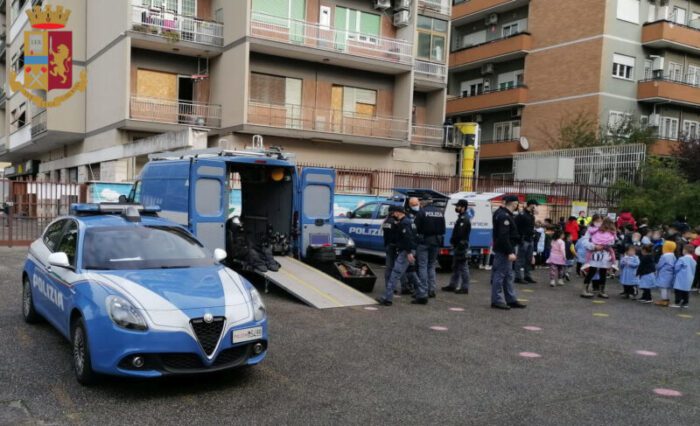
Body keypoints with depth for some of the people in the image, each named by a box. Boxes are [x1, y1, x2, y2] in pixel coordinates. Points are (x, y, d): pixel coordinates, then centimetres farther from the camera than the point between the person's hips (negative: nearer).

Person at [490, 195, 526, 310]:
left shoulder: (501, 213, 13)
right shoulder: (504, 216, -19)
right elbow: (503, 236, -25)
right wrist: (510, 252, -26)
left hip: (504, 250, 11)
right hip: (503, 250, -11)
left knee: (508, 275, 16)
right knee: (500, 274, -4)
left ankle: (511, 299, 24)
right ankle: (497, 300, 2)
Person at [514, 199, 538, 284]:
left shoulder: (532, 216, 15)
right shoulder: (521, 215, -13)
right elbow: (516, 227, -16)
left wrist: (533, 234, 15)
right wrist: (519, 239, -19)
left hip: (530, 240, 9)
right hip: (523, 240, -9)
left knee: (529, 259, 13)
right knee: (521, 259, -5)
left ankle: (527, 276, 22)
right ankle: (518, 277, 0)